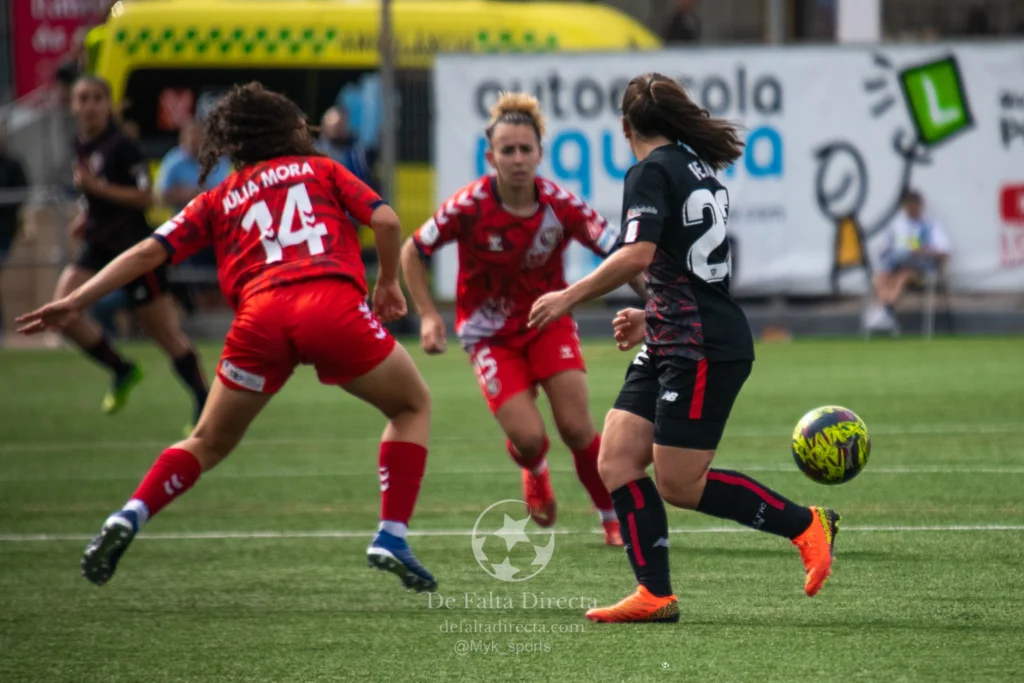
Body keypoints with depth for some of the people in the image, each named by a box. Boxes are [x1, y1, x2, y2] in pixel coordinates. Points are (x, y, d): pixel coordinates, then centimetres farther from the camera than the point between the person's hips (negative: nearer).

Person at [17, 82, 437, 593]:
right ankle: (391, 538, 7)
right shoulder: (319, 169, 24)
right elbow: (386, 221, 10)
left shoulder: (218, 200, 26)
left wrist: (77, 301, 14)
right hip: (332, 302, -2)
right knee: (413, 405, 20)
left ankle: (126, 519, -1)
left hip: (259, 316, 2)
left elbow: (151, 250, 15)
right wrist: (388, 284, 25)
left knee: (209, 442, 20)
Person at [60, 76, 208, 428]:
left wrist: (97, 187, -25)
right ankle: (122, 371, 8)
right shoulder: (81, 145, 8)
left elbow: (146, 198, -19)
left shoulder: (122, 147, -16)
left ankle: (203, 402, 13)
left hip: (134, 246, -7)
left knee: (165, 332, -1)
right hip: (99, 245, 7)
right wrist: (85, 217, 9)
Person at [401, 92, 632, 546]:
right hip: (490, 331, -1)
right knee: (527, 437, -15)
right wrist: (428, 315, -17)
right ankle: (536, 474, 26)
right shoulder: (470, 206, -20)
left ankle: (615, 520, 11)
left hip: (549, 320, 1)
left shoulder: (560, 205, -17)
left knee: (577, 428, -12)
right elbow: (412, 252, -8)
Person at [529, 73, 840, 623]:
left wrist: (569, 298, -19)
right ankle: (655, 594, -1)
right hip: (671, 347, 9)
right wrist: (651, 318, 35)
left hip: (703, 349, -9)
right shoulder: (698, 170, 17)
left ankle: (806, 524, 5)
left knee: (679, 485, -5)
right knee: (618, 459, 2)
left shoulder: (652, 172, -11)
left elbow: (638, 255, -26)